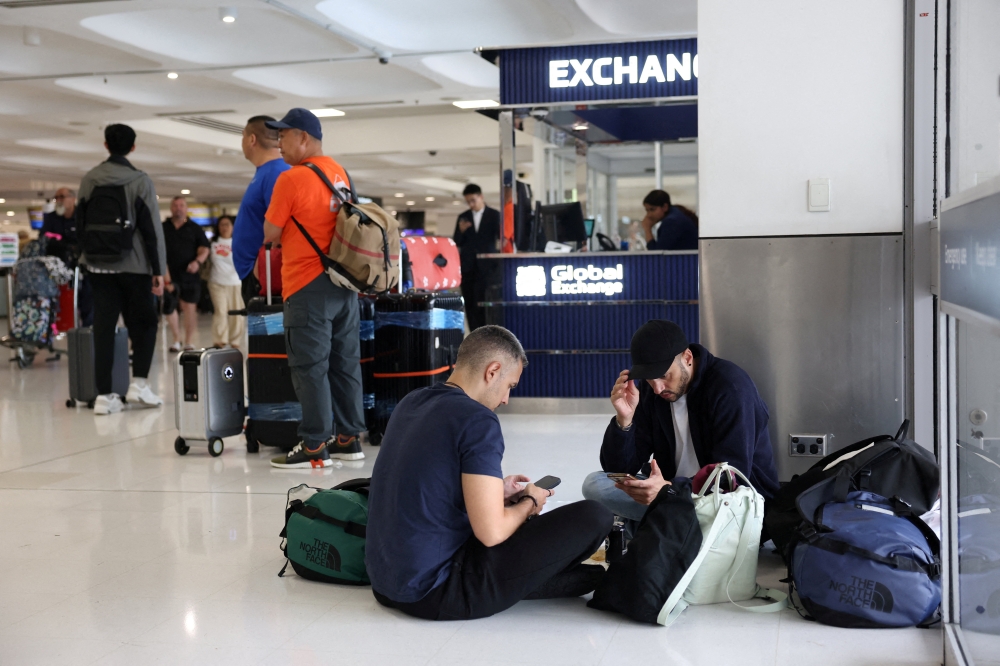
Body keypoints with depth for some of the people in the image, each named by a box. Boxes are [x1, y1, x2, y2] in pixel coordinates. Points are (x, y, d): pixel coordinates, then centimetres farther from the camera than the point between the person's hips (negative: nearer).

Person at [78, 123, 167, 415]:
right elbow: (152, 229, -7)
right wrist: (158, 270, -4)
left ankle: (104, 395, 0)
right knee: (144, 324, 11)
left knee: (103, 328, 3)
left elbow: (81, 223, 10)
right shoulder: (140, 181, -5)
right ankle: (139, 383, 1)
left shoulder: (89, 180, 6)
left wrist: (87, 257, 17)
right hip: (133, 266, -3)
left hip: (98, 266, 3)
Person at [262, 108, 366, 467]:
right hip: (344, 282, 8)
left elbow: (270, 235, -7)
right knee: (345, 362, 11)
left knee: (310, 367, -3)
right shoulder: (340, 173, 12)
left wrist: (277, 232, 14)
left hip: (309, 286, -8)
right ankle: (348, 439, 18)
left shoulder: (292, 179, -12)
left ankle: (314, 447, -1)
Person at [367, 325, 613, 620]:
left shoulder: (410, 402, 8)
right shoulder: (478, 421, -16)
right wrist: (529, 502, 0)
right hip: (437, 593, -9)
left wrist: (494, 491, 20)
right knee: (594, 516, -7)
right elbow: (491, 532, -20)